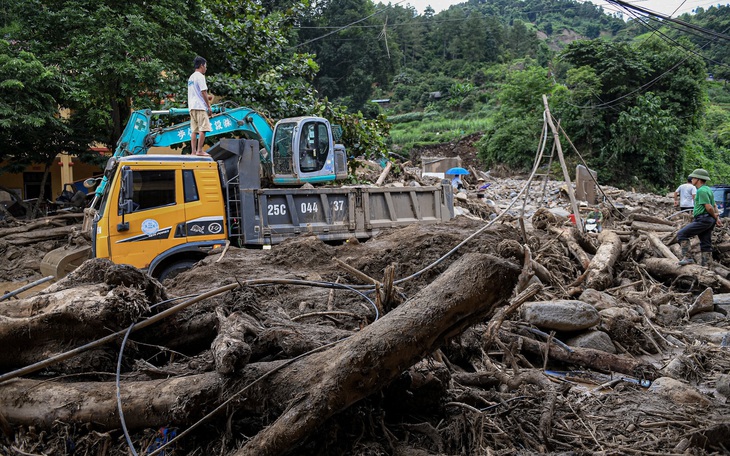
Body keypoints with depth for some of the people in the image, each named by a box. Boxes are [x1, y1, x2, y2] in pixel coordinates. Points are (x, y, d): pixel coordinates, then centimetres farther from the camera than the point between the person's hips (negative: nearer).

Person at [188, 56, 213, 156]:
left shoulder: (190, 77, 21)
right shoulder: (200, 76, -6)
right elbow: (203, 92, -12)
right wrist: (209, 106, -9)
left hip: (192, 106, 9)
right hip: (200, 106, -9)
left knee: (194, 130, 5)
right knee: (203, 129, -10)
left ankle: (193, 151, 2)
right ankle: (199, 150, -14)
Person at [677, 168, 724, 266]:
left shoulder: (702, 191, -14)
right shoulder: (708, 189, 19)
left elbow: (709, 207, -19)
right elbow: (714, 205, 22)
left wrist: (715, 217, -4)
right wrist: (717, 218, 12)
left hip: (703, 220, -10)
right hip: (709, 221, 10)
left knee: (681, 234, -9)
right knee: (706, 245, 11)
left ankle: (687, 257, -14)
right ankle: (706, 266, 15)